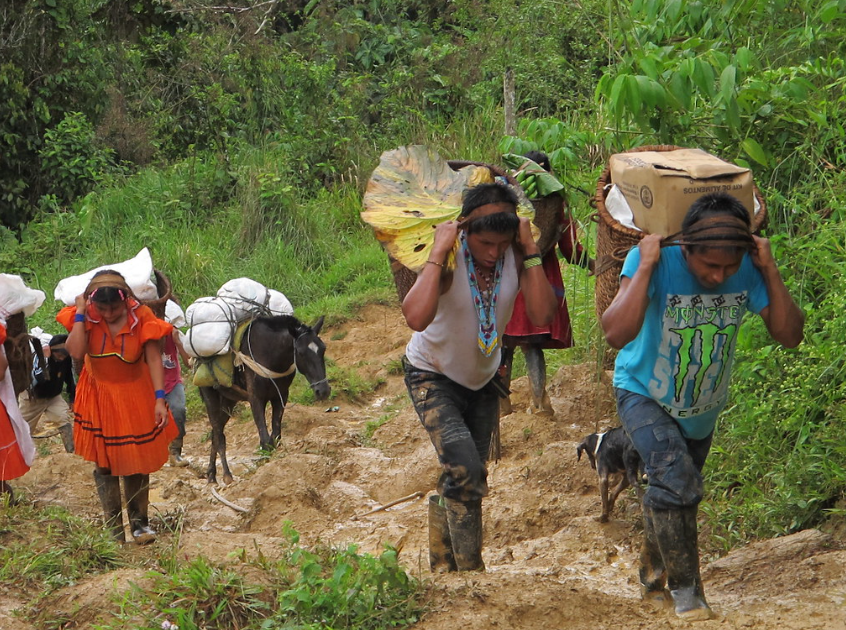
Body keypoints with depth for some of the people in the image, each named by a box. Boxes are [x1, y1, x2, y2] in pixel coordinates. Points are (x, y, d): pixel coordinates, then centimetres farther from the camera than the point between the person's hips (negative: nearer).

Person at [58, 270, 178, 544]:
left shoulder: (141, 318, -16)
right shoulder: (86, 318, -12)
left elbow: (153, 359, -15)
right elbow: (75, 351, -28)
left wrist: (159, 398, -21)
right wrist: (80, 314, -25)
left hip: (135, 398, -1)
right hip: (99, 400, 1)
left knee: (137, 463, 6)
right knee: (104, 465, 3)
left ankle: (139, 522, 18)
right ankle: (113, 529, 11)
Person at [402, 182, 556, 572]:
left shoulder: (516, 255, -18)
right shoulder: (449, 256, -28)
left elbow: (542, 316, -32)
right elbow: (416, 318, -46)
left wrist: (530, 250, -33)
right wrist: (438, 252, -41)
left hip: (483, 379, 5)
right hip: (433, 376, -5)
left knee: (462, 480, 15)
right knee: (465, 470, -23)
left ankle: (443, 566, 33)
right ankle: (470, 570, -13)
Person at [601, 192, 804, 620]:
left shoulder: (748, 271, -21)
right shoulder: (652, 261, -31)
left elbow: (789, 336, -24)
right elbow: (616, 334, -44)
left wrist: (770, 271, -30)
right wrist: (646, 267, -43)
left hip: (702, 407, 5)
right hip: (644, 395, -4)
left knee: (676, 496, 21)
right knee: (678, 481, -26)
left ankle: (653, 575, 47)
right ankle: (686, 593, -11)